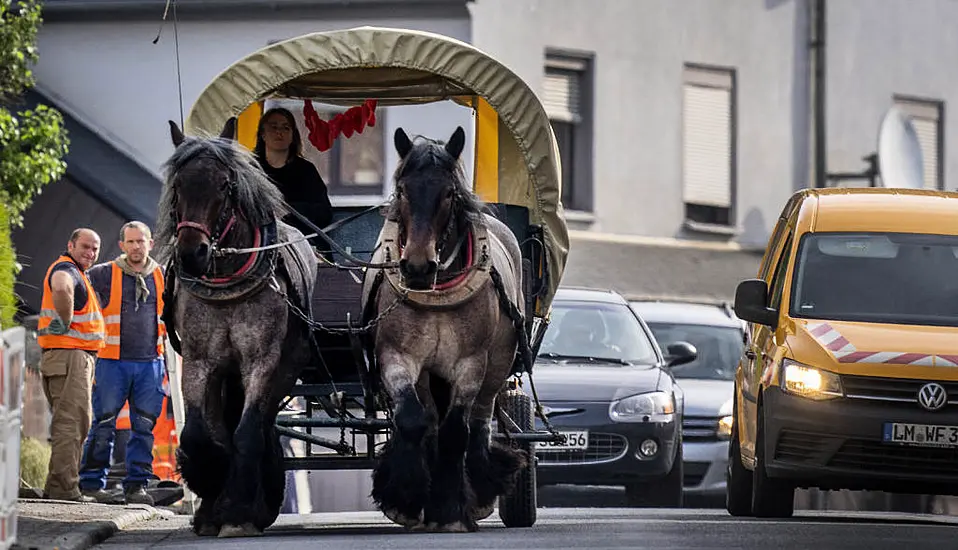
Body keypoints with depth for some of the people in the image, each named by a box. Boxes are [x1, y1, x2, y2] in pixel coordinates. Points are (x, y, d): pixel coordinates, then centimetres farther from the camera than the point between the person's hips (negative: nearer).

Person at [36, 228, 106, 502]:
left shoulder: (77, 273, 22)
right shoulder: (67, 270, -12)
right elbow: (61, 288, -36)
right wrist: (65, 324, -24)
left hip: (77, 356, 11)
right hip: (68, 355, -11)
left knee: (74, 422, 14)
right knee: (71, 421, -13)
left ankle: (56, 487, 16)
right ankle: (64, 488, -16)